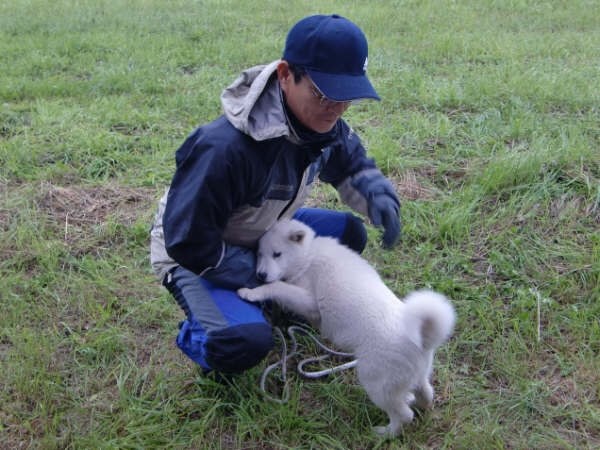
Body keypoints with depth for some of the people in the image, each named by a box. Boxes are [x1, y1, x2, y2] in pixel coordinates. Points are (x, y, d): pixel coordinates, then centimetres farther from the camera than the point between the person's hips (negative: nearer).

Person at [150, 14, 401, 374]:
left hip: (260, 236, 8)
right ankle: (198, 337, 5)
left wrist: (378, 195, -18)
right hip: (195, 255, -7)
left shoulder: (323, 124, -14)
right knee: (248, 342, -31)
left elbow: (353, 166, 5)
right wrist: (260, 272, -20)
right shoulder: (225, 148, -38)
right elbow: (188, 240, -30)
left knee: (349, 233, -3)